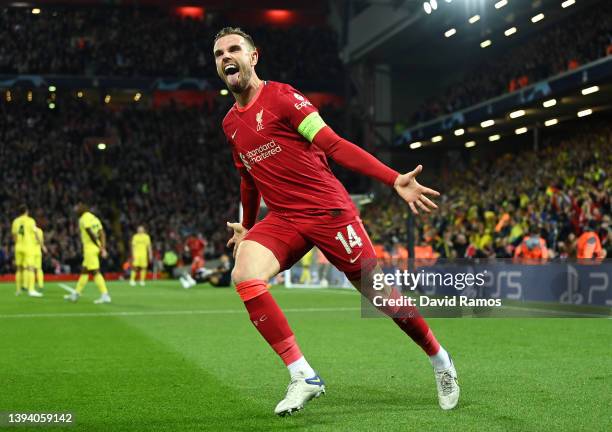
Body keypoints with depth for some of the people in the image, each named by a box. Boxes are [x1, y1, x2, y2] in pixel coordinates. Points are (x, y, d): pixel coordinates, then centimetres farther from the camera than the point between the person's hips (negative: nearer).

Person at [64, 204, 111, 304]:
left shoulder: (83, 219, -11)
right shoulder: (94, 218, 16)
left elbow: (91, 234, -18)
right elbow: (102, 234, 10)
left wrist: (100, 248, -13)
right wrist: (103, 248, 5)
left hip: (90, 248, -9)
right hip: (94, 248, 9)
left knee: (95, 272, -10)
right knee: (84, 271, 17)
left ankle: (105, 296, -13)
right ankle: (76, 294, 26)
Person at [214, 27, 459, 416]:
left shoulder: (280, 96, -8)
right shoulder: (230, 124, 12)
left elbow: (334, 145, -15)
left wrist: (394, 180, -26)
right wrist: (247, 227, 37)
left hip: (328, 209, -5)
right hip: (282, 219, 5)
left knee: (379, 292, -3)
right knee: (244, 275, -22)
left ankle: (441, 361, 24)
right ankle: (303, 377, -16)